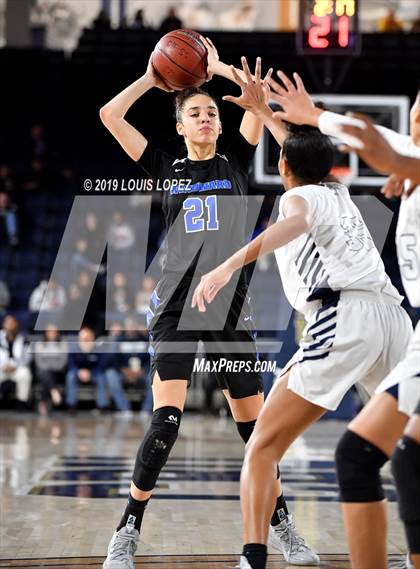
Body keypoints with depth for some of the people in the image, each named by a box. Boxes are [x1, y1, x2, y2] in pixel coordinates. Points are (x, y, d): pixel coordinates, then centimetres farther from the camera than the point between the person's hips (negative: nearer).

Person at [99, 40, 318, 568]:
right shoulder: (166, 167, 11)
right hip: (176, 306, -1)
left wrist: (216, 67, 14)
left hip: (230, 305, 2)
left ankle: (281, 525, 21)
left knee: (254, 424, 5)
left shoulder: (235, 161, 13)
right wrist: (151, 79, 14)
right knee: (165, 422, -15)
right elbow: (109, 115, 6)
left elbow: (260, 94, 5)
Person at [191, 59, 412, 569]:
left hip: (343, 316, -7)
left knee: (262, 447, -6)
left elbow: (295, 223, -16)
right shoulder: (339, 192, 30)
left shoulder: (299, 196, 11)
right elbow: (307, 149, 53)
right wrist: (261, 110, 62)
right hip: (393, 313, 7)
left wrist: (230, 265, -30)